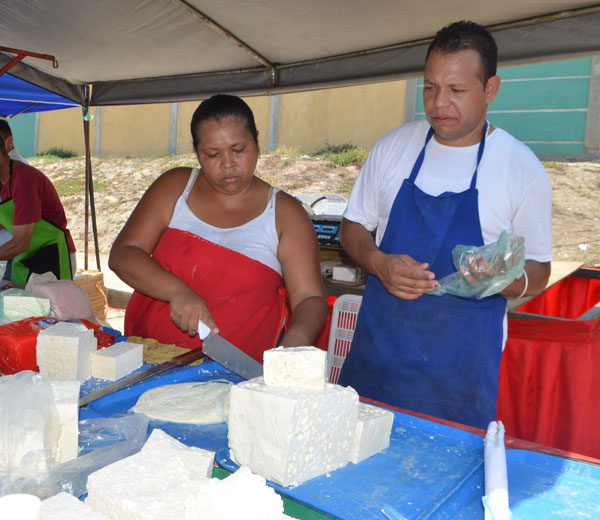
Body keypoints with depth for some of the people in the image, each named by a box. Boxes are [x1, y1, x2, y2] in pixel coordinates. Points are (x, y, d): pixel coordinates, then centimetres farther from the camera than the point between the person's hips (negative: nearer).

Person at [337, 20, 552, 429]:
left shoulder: (522, 168, -3)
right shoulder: (393, 146, 3)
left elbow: (539, 272, 3)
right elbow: (353, 226, 10)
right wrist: (379, 263, -11)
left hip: (463, 359, -2)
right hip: (379, 342, 2)